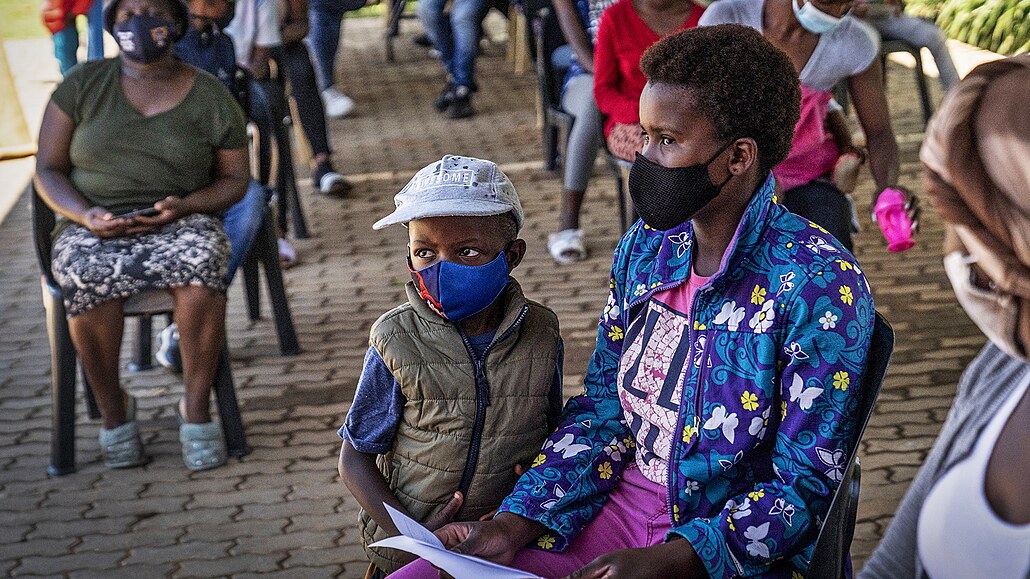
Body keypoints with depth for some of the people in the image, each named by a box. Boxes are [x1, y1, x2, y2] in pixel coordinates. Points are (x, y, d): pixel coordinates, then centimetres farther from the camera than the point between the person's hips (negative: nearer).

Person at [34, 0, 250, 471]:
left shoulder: (211, 98, 5)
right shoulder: (82, 86, 5)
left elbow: (234, 179, 9)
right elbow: (48, 170, 5)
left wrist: (184, 206, -11)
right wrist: (86, 215, -15)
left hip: (179, 223, 0)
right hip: (93, 227, 0)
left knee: (200, 265, -36)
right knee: (86, 277, -35)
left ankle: (196, 408, -19)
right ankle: (113, 410, -13)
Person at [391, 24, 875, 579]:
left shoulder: (821, 285, -17)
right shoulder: (646, 247, 3)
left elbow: (806, 487, -16)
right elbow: (601, 410, 7)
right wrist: (512, 525, -6)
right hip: (623, 508, 6)